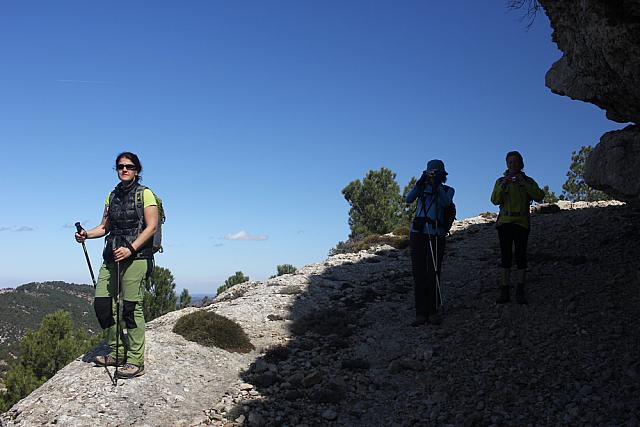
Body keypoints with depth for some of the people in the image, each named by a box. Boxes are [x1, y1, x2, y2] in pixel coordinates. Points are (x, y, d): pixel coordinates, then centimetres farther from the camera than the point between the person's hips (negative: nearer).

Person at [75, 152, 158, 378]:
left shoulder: (145, 194, 0)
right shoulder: (112, 196, 19)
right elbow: (104, 227, 20)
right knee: (101, 303, 2)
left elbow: (151, 227, -9)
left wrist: (130, 249, -19)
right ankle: (117, 353, 17)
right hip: (112, 257, 7)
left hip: (135, 256, -7)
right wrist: (87, 234, 0)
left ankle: (135, 362, -3)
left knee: (131, 307, -9)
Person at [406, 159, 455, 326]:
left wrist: (437, 186, -16)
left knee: (433, 274, -5)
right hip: (418, 233, 2)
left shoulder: (448, 190, 11)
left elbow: (446, 203, -10)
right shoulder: (423, 187, 15)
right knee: (418, 274, -1)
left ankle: (433, 311, 3)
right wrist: (419, 183, -12)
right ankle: (421, 313, 2)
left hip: (436, 235, -2)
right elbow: (409, 199, -2)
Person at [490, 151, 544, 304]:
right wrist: (503, 186, -17)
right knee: (506, 256, 0)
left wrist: (524, 184, -15)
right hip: (504, 222, 1)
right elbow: (495, 200, -3)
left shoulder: (528, 181, 10)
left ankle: (520, 292, -5)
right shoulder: (501, 181, 11)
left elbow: (539, 197, -7)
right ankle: (504, 292, 1)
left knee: (521, 255, -8)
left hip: (521, 223, -1)